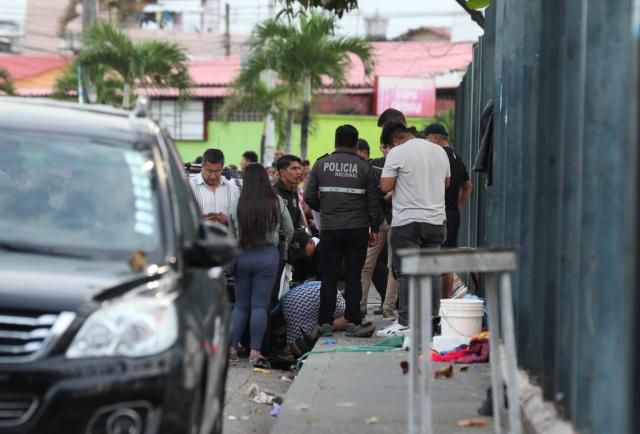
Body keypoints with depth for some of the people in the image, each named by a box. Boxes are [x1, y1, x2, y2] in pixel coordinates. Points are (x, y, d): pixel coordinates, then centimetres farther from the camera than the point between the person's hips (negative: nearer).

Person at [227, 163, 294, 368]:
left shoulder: (236, 204, -2)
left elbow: (232, 234, 6)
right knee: (260, 305, 0)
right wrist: (279, 240, 29)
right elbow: (289, 232, 9)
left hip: (242, 256, 2)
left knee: (241, 304, 12)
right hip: (268, 255, -2)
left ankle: (232, 347, 8)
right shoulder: (277, 202, -3)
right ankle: (255, 352, -4)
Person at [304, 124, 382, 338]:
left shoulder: (321, 164, 2)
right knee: (354, 276, 4)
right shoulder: (364, 167, 0)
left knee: (329, 276, 6)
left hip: (329, 229, 1)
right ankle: (353, 322, 2)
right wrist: (374, 228, 9)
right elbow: (373, 201, 1)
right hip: (357, 229, -1)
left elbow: (309, 197, 2)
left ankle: (325, 323, 6)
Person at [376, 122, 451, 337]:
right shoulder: (439, 151, 11)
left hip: (408, 221, -6)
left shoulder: (397, 153, -8)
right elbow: (446, 183, 20)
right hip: (436, 220, 6)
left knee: (407, 273, -4)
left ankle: (405, 323, -7)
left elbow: (385, 187, -10)